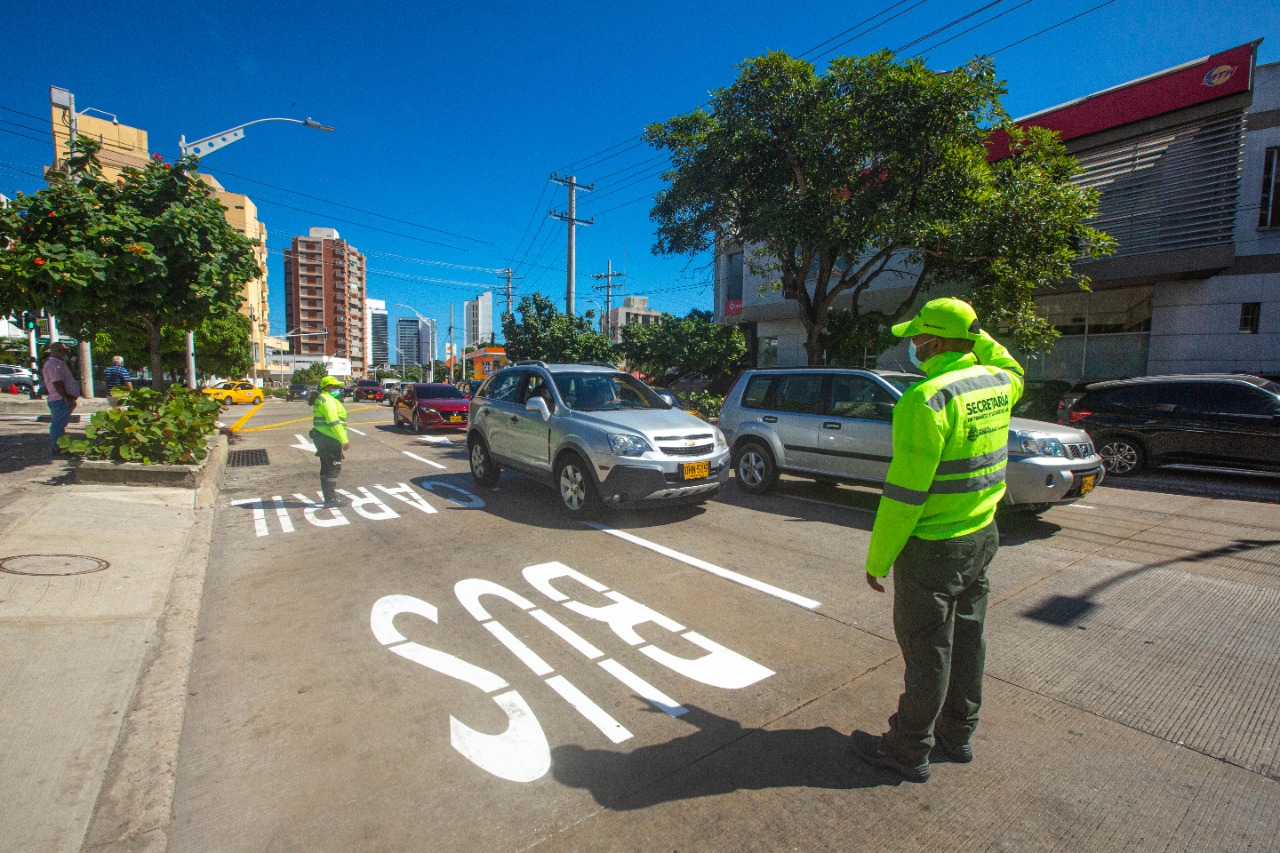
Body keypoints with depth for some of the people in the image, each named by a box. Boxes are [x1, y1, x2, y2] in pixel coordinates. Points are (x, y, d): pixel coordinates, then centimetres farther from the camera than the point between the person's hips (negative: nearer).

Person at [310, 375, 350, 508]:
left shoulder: (321, 399, 19)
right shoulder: (328, 400, -15)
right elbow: (334, 422, -23)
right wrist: (344, 440, -23)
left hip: (323, 439, 11)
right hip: (330, 440, -11)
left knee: (326, 469, 15)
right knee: (333, 469, -5)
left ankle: (329, 497, 22)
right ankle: (331, 499, -2)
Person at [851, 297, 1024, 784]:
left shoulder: (927, 399, -24)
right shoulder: (996, 383, 1)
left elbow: (905, 492, -25)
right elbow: (1013, 372, 30)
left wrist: (878, 558, -15)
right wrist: (977, 335, 17)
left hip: (933, 547, -8)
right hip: (981, 536, 8)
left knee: (927, 650, 5)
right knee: (967, 638, 20)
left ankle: (908, 751, 24)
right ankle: (958, 734, 39)